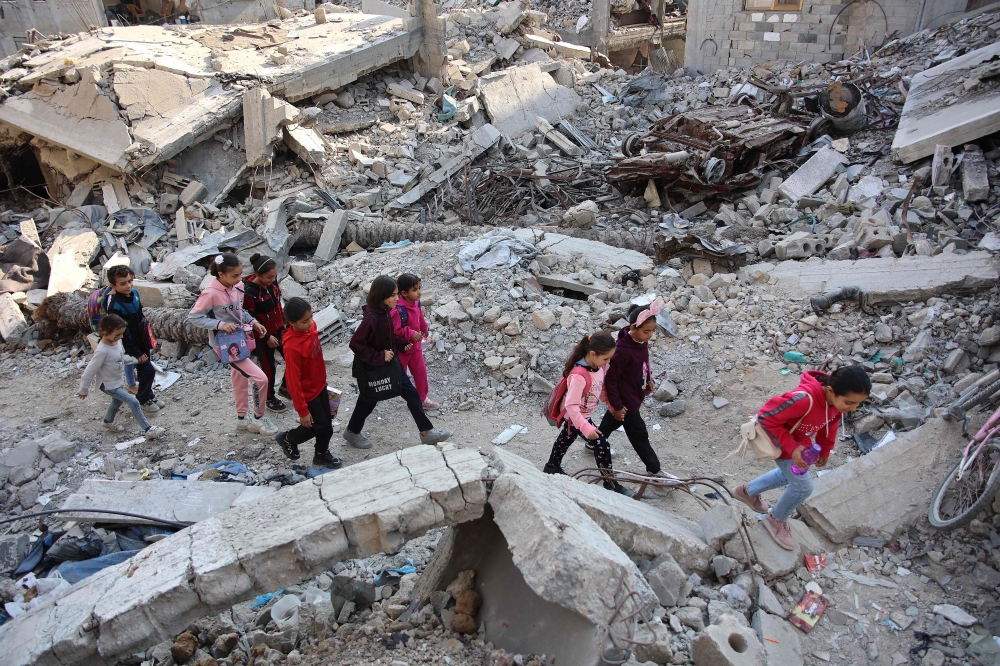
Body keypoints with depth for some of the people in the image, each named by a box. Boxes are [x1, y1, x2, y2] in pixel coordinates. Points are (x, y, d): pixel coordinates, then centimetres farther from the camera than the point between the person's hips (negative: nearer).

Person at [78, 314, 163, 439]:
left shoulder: (117, 341, -12)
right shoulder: (102, 351, -35)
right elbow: (90, 372, -24)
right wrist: (83, 390, -14)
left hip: (117, 381, 9)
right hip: (108, 385, -9)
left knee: (117, 400, 31)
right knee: (133, 402, -11)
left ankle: (108, 422, 56)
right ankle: (147, 429, -4)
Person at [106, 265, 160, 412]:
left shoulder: (134, 293, -5)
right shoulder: (115, 307, -27)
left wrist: (147, 335, 19)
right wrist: (136, 353, -18)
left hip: (142, 341, 7)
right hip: (132, 345, -7)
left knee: (145, 371, 19)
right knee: (148, 371, -3)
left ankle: (149, 396, 35)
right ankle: (143, 400, 17)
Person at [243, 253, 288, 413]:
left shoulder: (271, 281, -9)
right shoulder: (249, 292, -29)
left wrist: (285, 321, 13)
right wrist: (266, 337, -16)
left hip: (279, 330, 7)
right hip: (263, 336, -6)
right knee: (269, 368, 11)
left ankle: (285, 386, 41)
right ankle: (269, 398, 35)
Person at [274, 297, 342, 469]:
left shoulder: (310, 327, -12)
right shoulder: (292, 347, -35)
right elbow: (293, 380, -26)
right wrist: (302, 411, -20)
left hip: (320, 385, 7)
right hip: (307, 392, -7)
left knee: (327, 422, 19)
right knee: (319, 425, 9)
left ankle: (322, 454, 41)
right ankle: (287, 438, 33)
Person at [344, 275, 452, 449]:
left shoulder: (385, 312, -3)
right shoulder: (371, 318, -30)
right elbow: (355, 343, -29)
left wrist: (402, 344, -1)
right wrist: (378, 357, -28)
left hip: (390, 363, 8)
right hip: (373, 368, -8)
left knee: (412, 394, 8)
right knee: (368, 400, 13)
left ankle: (426, 433, 16)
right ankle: (352, 432, 39)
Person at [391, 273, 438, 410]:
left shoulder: (416, 303, -7)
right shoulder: (398, 310, -33)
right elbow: (395, 331, -31)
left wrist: (424, 328, 25)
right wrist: (411, 333, -33)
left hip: (415, 345, 7)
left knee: (421, 372, 16)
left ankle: (422, 398, 33)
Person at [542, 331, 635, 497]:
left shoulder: (600, 366, -12)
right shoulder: (579, 375, -38)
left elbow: (602, 387, 7)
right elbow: (571, 405, -36)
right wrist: (585, 427, -42)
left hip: (583, 414, 9)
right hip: (576, 416, -9)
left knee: (566, 439, 27)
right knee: (602, 444, -7)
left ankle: (552, 466, 49)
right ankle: (610, 483, 9)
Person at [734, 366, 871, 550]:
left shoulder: (837, 398, -21)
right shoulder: (804, 400, -45)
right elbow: (766, 417, -36)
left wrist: (825, 451, 11)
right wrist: (791, 448, -34)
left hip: (802, 442, 8)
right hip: (782, 442, -8)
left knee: (789, 475, 28)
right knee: (803, 487, 1)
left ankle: (749, 491, 51)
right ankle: (776, 520, 29)